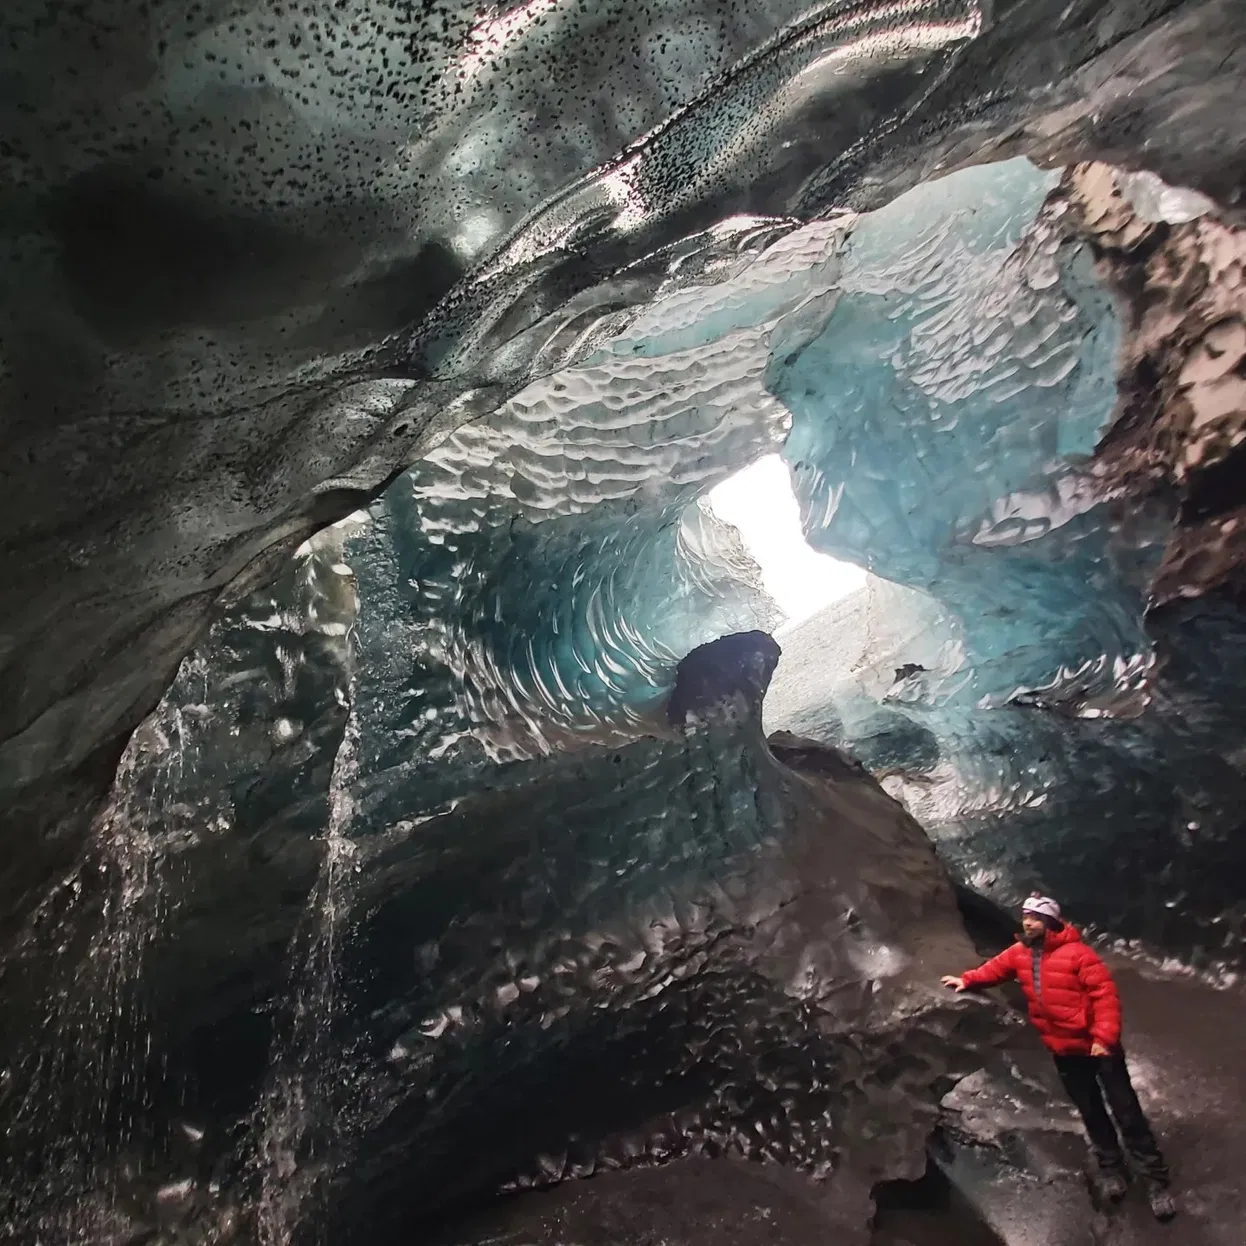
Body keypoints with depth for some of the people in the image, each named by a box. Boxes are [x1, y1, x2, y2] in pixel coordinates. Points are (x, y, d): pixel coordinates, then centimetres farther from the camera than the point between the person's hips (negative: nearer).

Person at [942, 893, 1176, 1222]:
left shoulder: (1077, 953, -22)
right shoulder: (1020, 953, -2)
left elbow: (1106, 994, -21)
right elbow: (996, 968, 12)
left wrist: (1104, 1037, -25)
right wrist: (967, 980, 0)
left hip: (1097, 1045, -6)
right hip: (1064, 1051, 6)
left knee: (1125, 1111, 3)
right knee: (1091, 1112, 19)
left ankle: (1155, 1180, 17)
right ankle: (1111, 1169, 36)